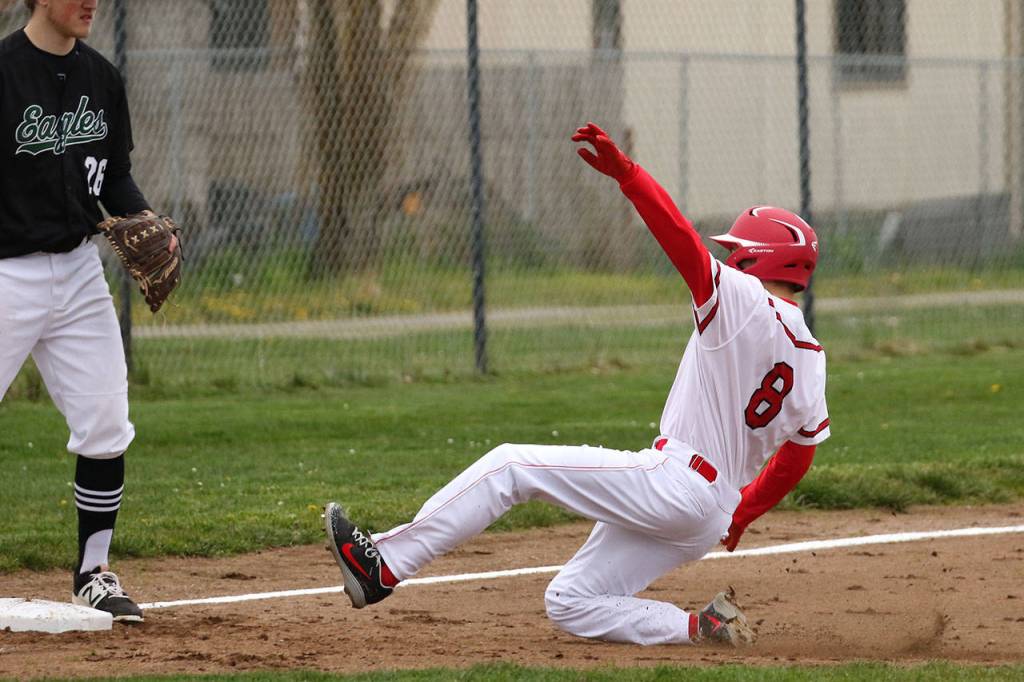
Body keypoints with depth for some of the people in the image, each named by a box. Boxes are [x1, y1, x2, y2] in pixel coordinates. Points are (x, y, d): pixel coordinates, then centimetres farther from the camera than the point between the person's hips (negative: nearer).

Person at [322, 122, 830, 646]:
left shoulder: (743, 300, -7)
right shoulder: (810, 358, 16)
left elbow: (681, 239, -21)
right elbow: (797, 458, 22)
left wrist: (625, 172, -32)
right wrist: (742, 514, 37)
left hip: (673, 481, -9)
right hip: (710, 519, 9)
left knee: (511, 466, -5)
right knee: (569, 603, 13)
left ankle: (385, 564, -14)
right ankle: (702, 627, 2)